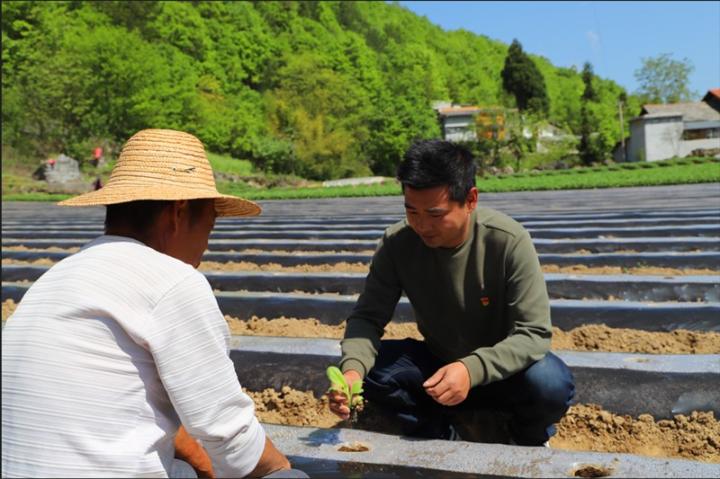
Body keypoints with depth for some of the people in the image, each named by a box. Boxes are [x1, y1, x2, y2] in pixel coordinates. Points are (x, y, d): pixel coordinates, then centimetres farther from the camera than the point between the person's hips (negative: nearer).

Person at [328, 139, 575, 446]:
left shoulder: (508, 242, -24)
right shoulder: (397, 242, -17)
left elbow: (534, 333, -24)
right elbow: (367, 317, -15)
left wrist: (474, 369, -42)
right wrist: (352, 368, -37)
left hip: (501, 370, -2)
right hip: (437, 366, 2)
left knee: (551, 384, -33)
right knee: (366, 367, -23)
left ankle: (527, 440, 3)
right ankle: (441, 438, 0)